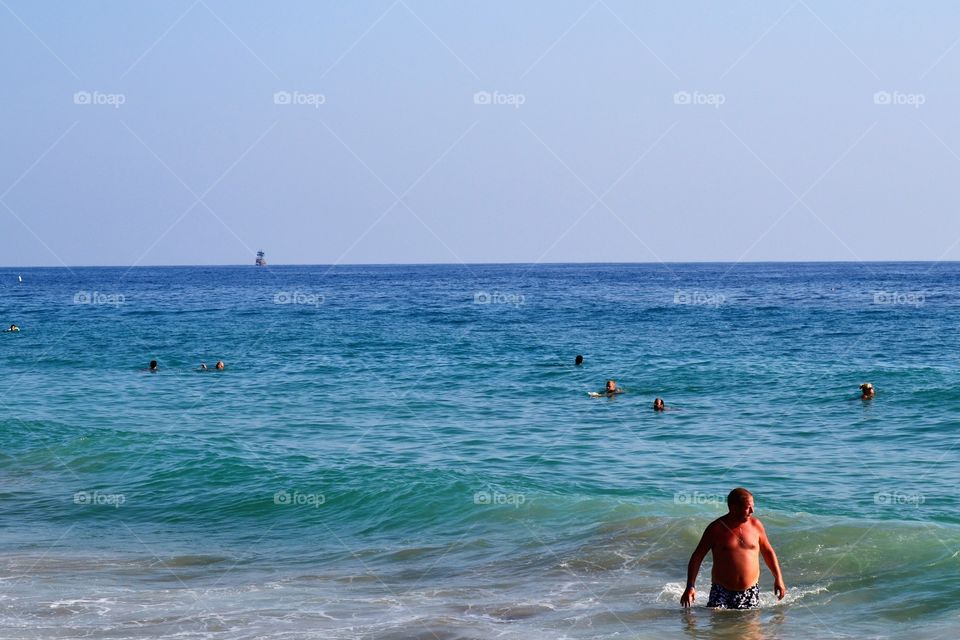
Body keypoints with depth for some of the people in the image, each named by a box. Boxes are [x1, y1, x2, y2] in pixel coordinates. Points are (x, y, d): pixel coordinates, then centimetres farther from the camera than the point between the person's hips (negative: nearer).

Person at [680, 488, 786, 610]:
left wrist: (778, 578, 14)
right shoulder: (716, 528, -3)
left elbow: (768, 551, 19)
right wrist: (690, 587, -8)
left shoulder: (756, 525, 5)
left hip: (750, 591, 3)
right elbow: (697, 557, 0)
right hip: (721, 591, -3)